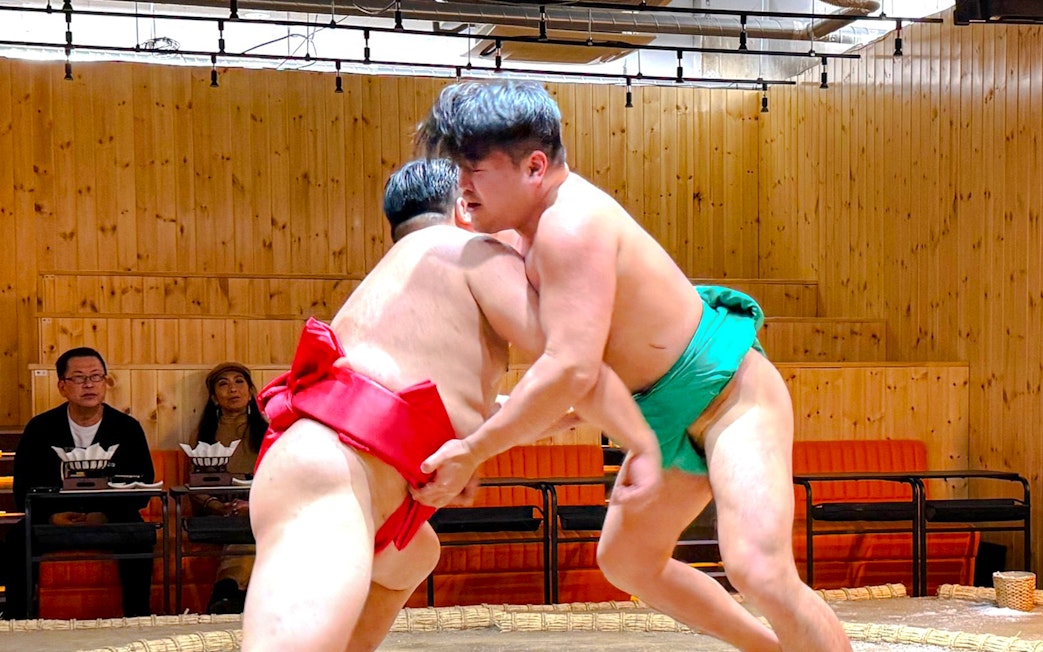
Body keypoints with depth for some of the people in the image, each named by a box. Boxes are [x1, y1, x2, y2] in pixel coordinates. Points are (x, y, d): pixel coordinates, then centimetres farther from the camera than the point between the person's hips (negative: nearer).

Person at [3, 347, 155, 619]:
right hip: (53, 518, 1)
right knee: (18, 537, -29)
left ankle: (138, 617, -23)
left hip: (112, 520, 0)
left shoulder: (127, 428, 1)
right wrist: (52, 517, -21)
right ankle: (15, 621, -21)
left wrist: (107, 516, -21)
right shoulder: (40, 429, 3)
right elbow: (23, 490, 1)